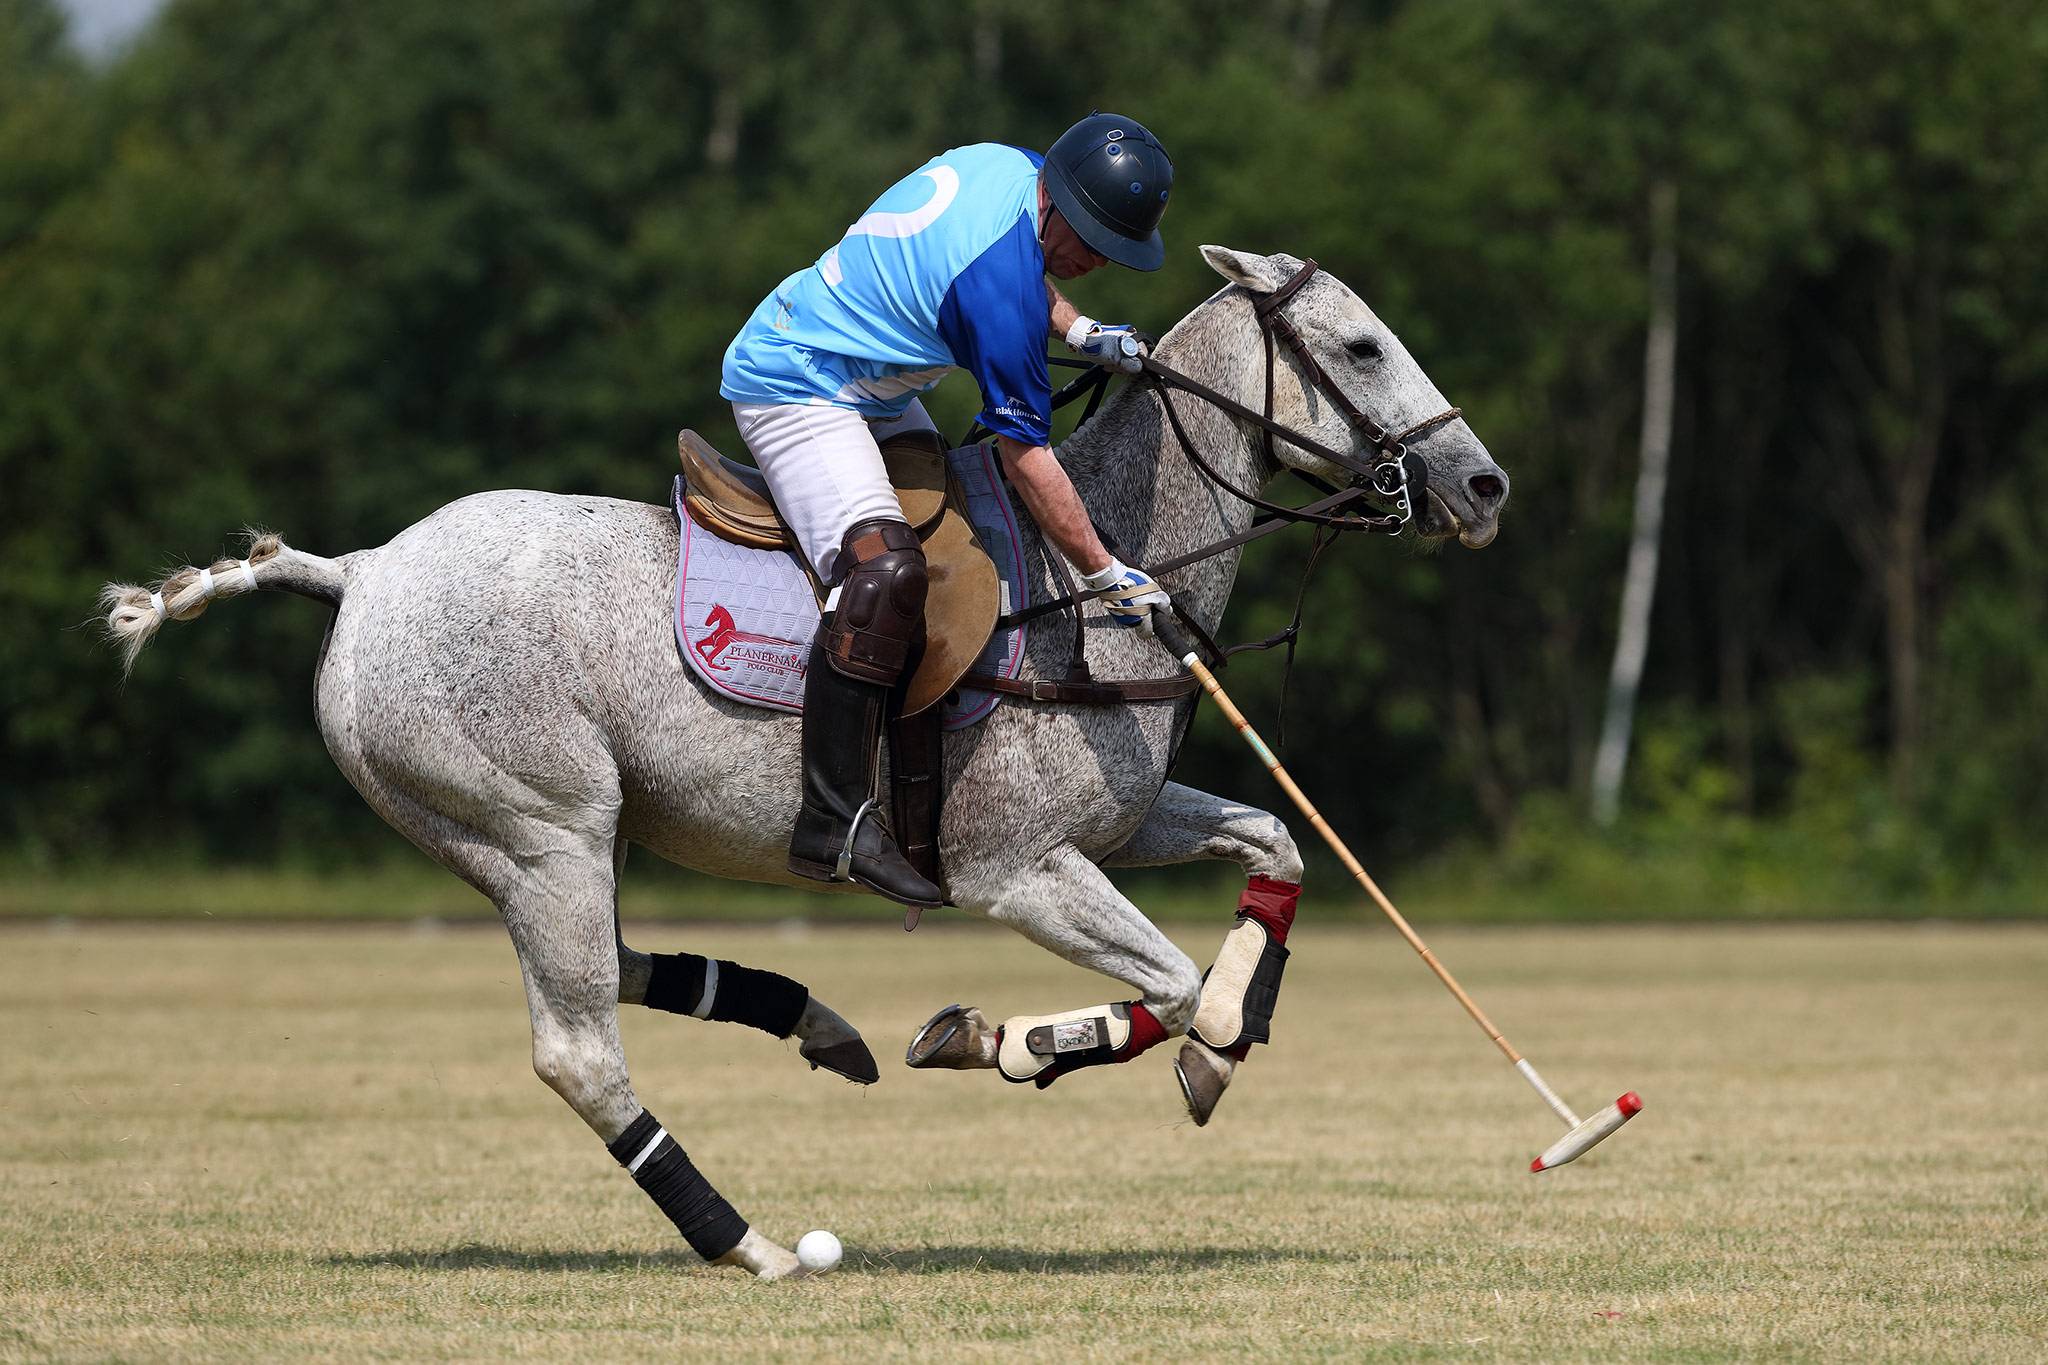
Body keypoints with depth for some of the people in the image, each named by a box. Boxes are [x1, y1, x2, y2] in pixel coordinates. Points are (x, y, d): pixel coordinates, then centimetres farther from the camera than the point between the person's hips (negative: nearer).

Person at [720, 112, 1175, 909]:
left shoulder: (1004, 164, -2)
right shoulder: (999, 283, -29)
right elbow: (1025, 455, -25)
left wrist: (1079, 332, 8)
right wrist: (1107, 576, -19)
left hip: (871, 390, 12)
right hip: (795, 390, -12)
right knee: (884, 568, -29)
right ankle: (834, 825, -35)